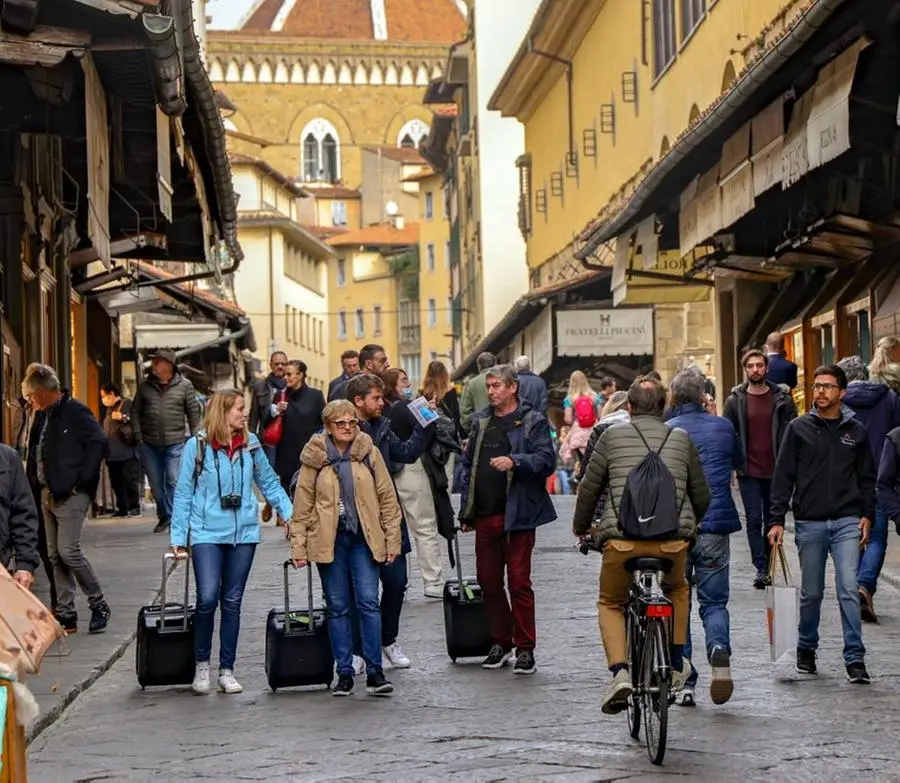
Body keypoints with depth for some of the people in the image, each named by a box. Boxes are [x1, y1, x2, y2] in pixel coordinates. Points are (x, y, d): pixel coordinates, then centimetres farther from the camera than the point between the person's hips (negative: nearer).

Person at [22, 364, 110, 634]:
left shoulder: (75, 412, -11)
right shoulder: (46, 415, 14)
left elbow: (98, 443, -20)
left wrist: (80, 481, -18)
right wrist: (43, 483, 7)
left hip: (71, 495, -9)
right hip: (50, 494, 9)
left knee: (68, 551, -13)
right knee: (55, 556, 8)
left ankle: (99, 604, 2)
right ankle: (65, 614, 13)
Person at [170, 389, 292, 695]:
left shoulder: (250, 444, 6)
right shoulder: (197, 446, -4)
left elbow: (269, 483, 13)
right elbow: (183, 494, 0)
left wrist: (289, 514, 2)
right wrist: (178, 537, -3)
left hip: (244, 533, 4)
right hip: (207, 533, -4)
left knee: (232, 602, 8)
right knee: (208, 598, -14)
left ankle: (226, 670, 16)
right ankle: (201, 665, 7)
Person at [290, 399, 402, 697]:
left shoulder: (369, 453, 3)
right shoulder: (314, 458, 1)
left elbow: (387, 499, 6)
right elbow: (302, 506, 4)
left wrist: (392, 540, 4)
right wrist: (298, 547, 0)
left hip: (364, 539, 0)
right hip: (329, 541, 0)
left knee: (368, 602, -7)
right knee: (337, 607, 5)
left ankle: (375, 672, -2)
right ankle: (344, 674, 12)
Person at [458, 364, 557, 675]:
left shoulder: (532, 422, 0)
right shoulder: (481, 421, 17)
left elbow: (547, 460, -10)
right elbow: (468, 465, 20)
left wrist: (515, 462, -26)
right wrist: (466, 511, 15)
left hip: (517, 515, -6)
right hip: (485, 516, 6)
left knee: (519, 582, -5)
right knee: (488, 581, 8)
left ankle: (525, 649, 2)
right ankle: (500, 643, 21)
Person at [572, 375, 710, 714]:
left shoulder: (612, 436, 8)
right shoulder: (681, 439, 14)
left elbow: (589, 489, 12)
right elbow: (701, 496, 21)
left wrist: (580, 527, 30)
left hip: (622, 539, -2)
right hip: (672, 540, 2)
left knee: (610, 604, 20)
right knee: (677, 591, 32)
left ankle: (620, 673, -2)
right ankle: (676, 666, 27)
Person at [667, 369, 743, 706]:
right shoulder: (723, 426, 4)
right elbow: (740, 463, 21)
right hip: (716, 527, 1)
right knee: (714, 602, 9)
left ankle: (684, 681, 7)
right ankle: (719, 648, -22)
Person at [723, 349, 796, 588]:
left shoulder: (781, 399, 4)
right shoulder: (735, 401, 4)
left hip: (775, 471, 1)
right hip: (749, 472, -1)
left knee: (772, 521, 8)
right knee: (754, 520, -6)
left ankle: (767, 567, 17)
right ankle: (761, 569, -8)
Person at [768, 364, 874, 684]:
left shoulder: (856, 431, 8)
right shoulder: (799, 429, 3)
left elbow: (867, 477, 14)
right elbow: (783, 477, 2)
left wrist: (867, 515, 4)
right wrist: (777, 520, -3)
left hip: (847, 522, 0)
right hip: (809, 523, 0)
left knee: (848, 589, -9)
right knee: (811, 593, 9)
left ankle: (855, 658, -6)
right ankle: (806, 649, 28)